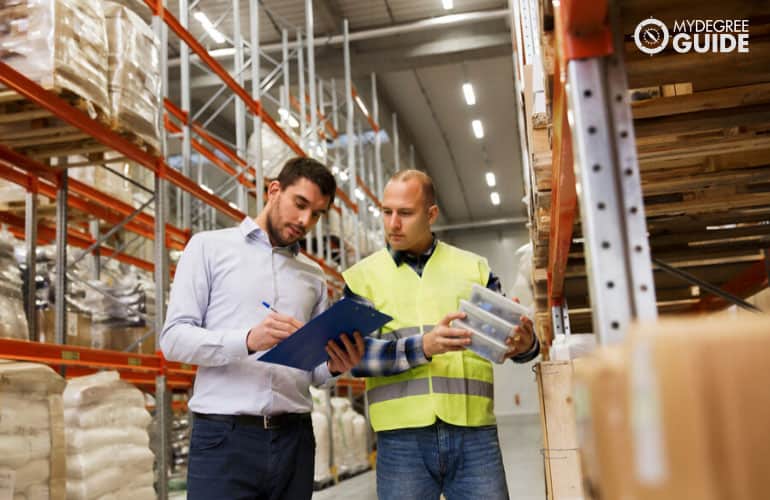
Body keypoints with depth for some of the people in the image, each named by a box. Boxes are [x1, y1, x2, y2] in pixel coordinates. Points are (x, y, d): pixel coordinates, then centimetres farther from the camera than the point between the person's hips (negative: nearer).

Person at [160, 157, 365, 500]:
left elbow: (314, 371, 14)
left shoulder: (313, 276, 16)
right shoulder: (209, 246, 4)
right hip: (224, 437, -4)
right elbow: (174, 337, -5)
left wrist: (335, 365, -10)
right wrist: (248, 340, -21)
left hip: (294, 439, 4)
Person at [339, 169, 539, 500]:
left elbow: (507, 336, 10)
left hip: (474, 433, 1)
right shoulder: (362, 276, 5)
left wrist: (525, 343, -14)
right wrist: (423, 346, -21)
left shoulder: (474, 268, 10)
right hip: (402, 438, -1)